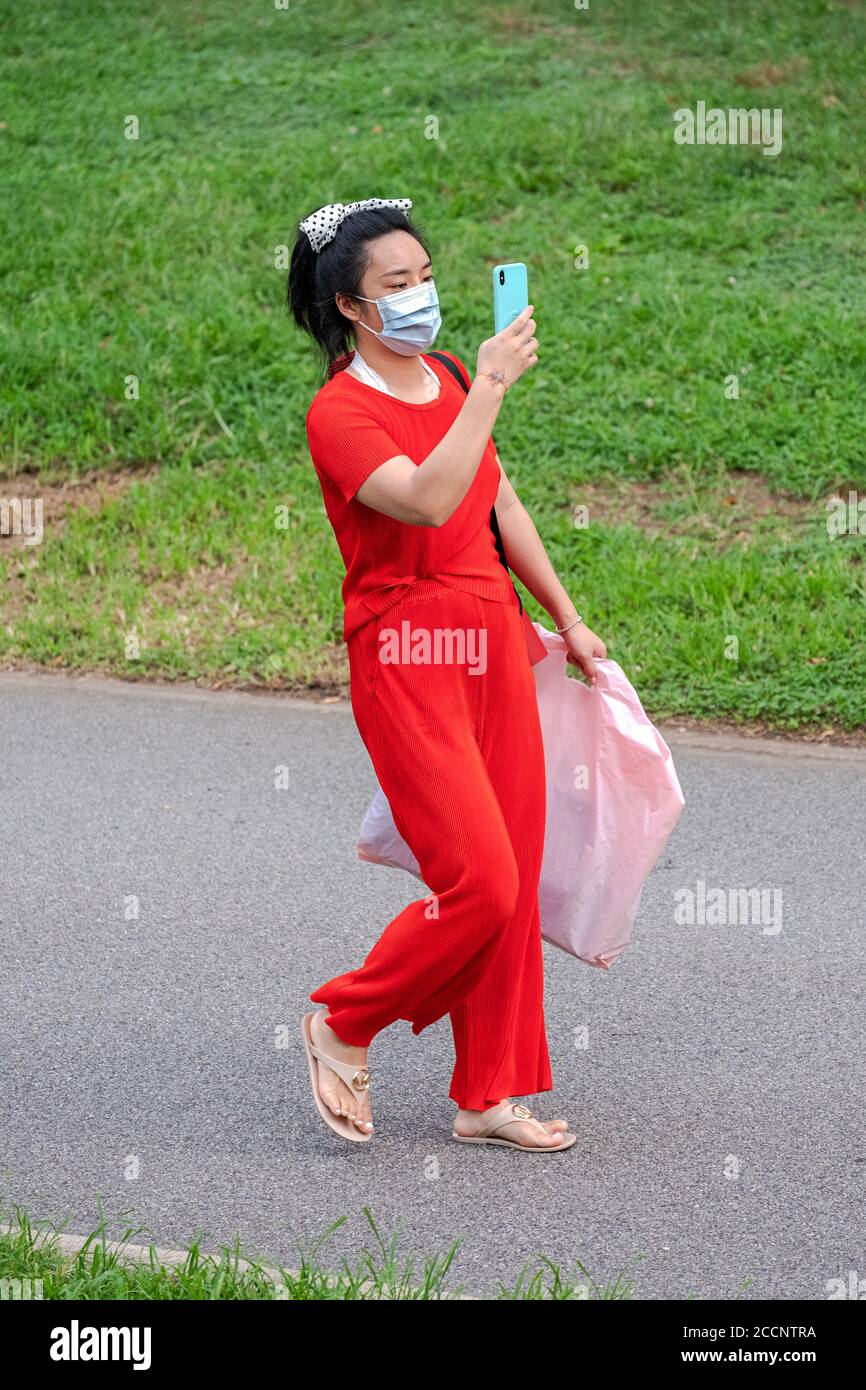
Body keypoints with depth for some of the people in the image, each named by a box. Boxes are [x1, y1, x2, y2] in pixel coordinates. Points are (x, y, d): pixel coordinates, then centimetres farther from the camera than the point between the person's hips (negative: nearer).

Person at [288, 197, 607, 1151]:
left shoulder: (448, 382, 11)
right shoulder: (340, 411, -13)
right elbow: (429, 500, -30)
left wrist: (567, 617, 23)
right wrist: (491, 387, -31)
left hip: (493, 641, 7)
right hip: (405, 658, -7)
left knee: (515, 879, 6)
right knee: (479, 882, -12)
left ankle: (488, 1097, 16)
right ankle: (344, 1024, 12)